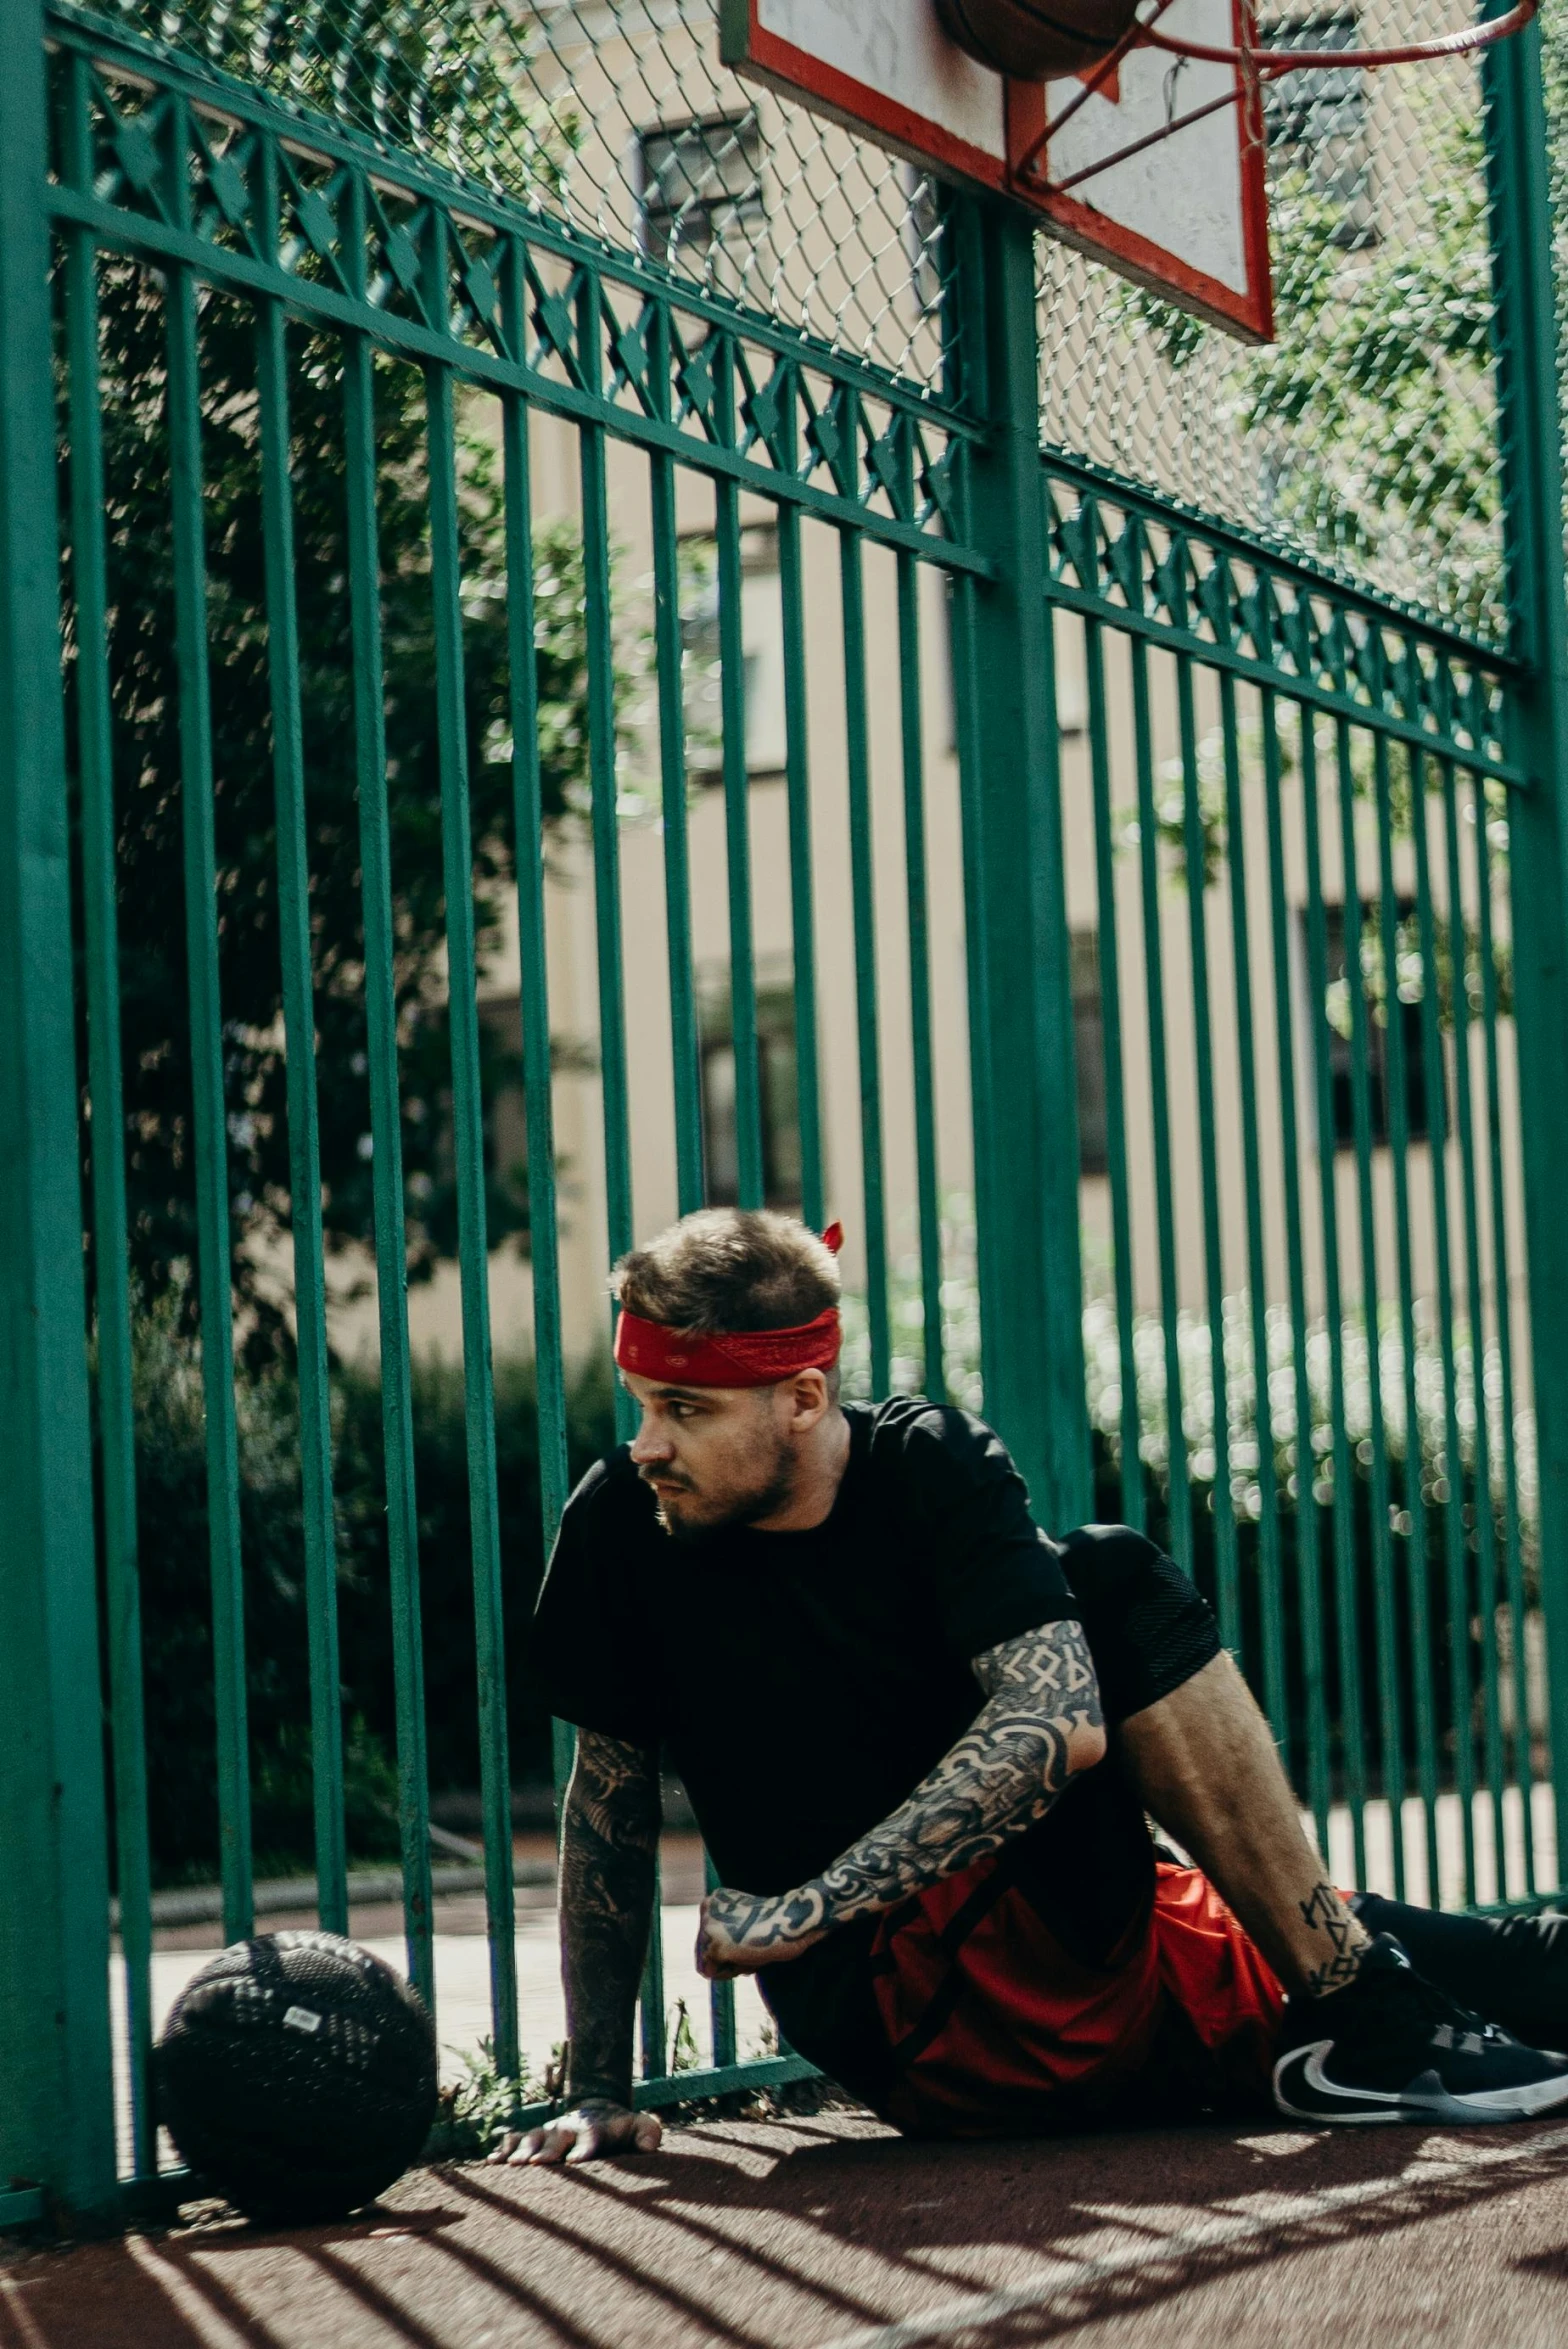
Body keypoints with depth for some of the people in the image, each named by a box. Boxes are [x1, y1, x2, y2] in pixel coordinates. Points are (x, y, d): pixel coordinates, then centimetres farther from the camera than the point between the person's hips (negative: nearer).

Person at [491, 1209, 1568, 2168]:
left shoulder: (930, 1464, -4)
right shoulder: (623, 1526, -4)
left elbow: (1061, 1726, -18)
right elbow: (610, 1801, 6)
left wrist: (816, 1904, -25)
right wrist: (598, 2090, 2)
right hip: (912, 2028, -2)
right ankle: (1370, 2029, -16)